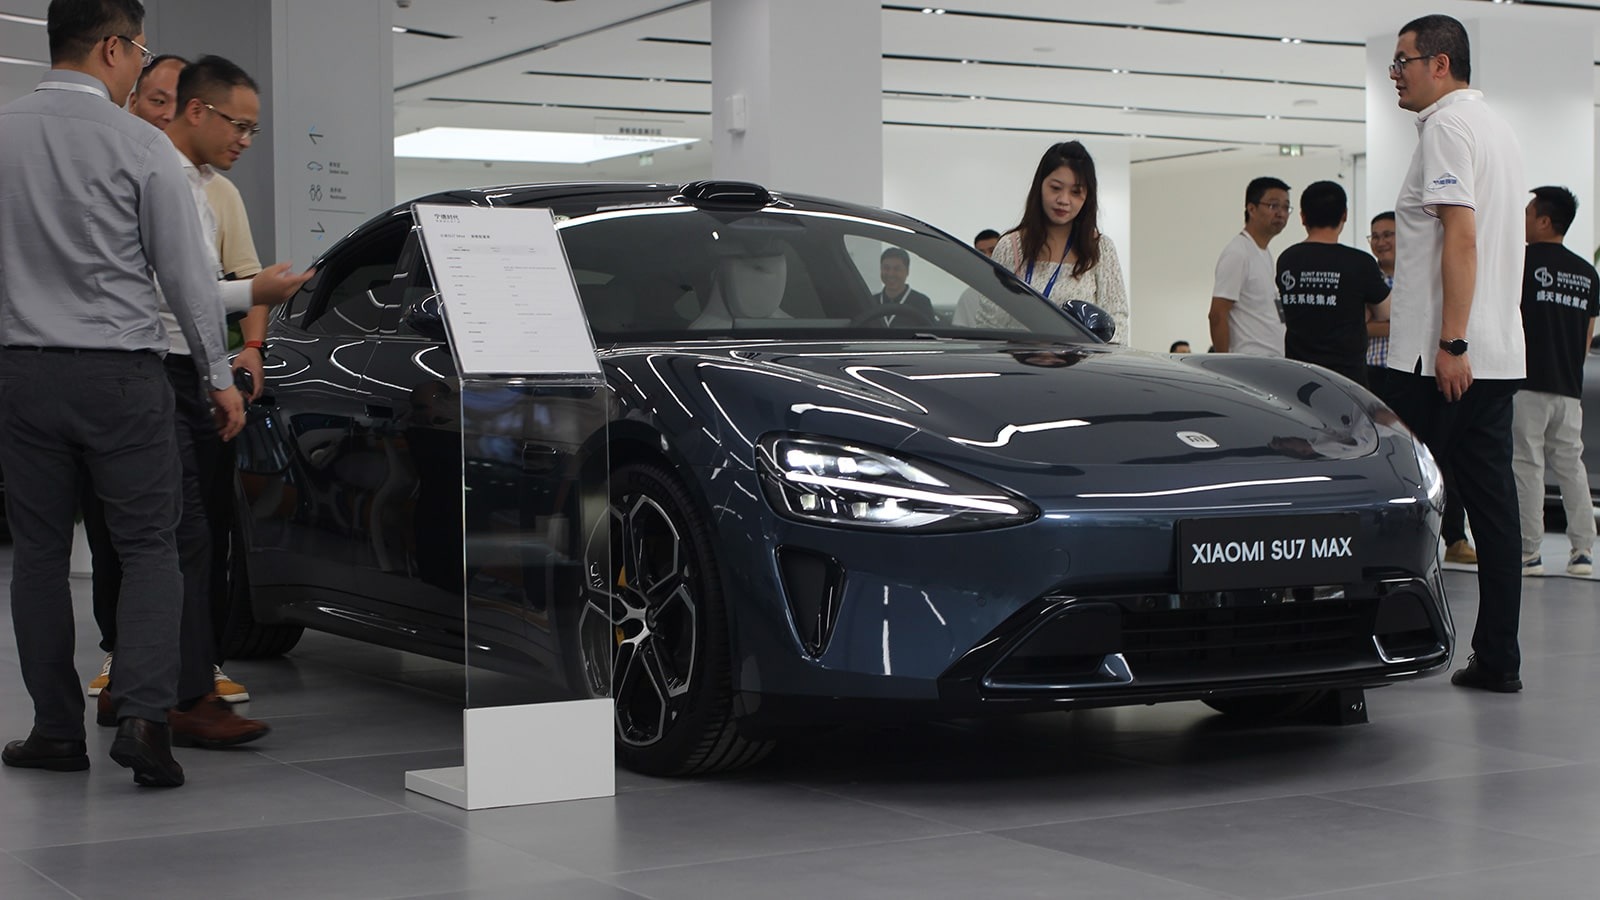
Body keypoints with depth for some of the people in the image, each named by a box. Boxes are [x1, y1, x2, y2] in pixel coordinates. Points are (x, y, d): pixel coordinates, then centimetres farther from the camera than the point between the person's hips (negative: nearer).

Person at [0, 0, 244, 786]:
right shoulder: (140, 147, -7)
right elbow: (186, 274, -6)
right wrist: (217, 377, 3)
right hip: (120, 375, -3)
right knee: (148, 546, 4)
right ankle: (143, 716, -10)